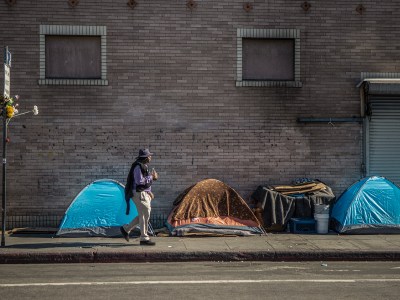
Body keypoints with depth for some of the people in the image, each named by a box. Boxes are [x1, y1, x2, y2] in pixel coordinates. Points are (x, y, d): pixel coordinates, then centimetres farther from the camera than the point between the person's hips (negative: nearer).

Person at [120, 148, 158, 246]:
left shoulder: (143, 166, 15)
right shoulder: (138, 166, -16)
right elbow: (139, 181, -23)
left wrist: (149, 192, 11)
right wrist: (152, 177, -16)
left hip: (145, 193, 10)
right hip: (139, 194, -10)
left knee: (143, 215, 13)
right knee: (145, 215, -7)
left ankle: (125, 229, 23)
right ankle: (144, 238, 0)